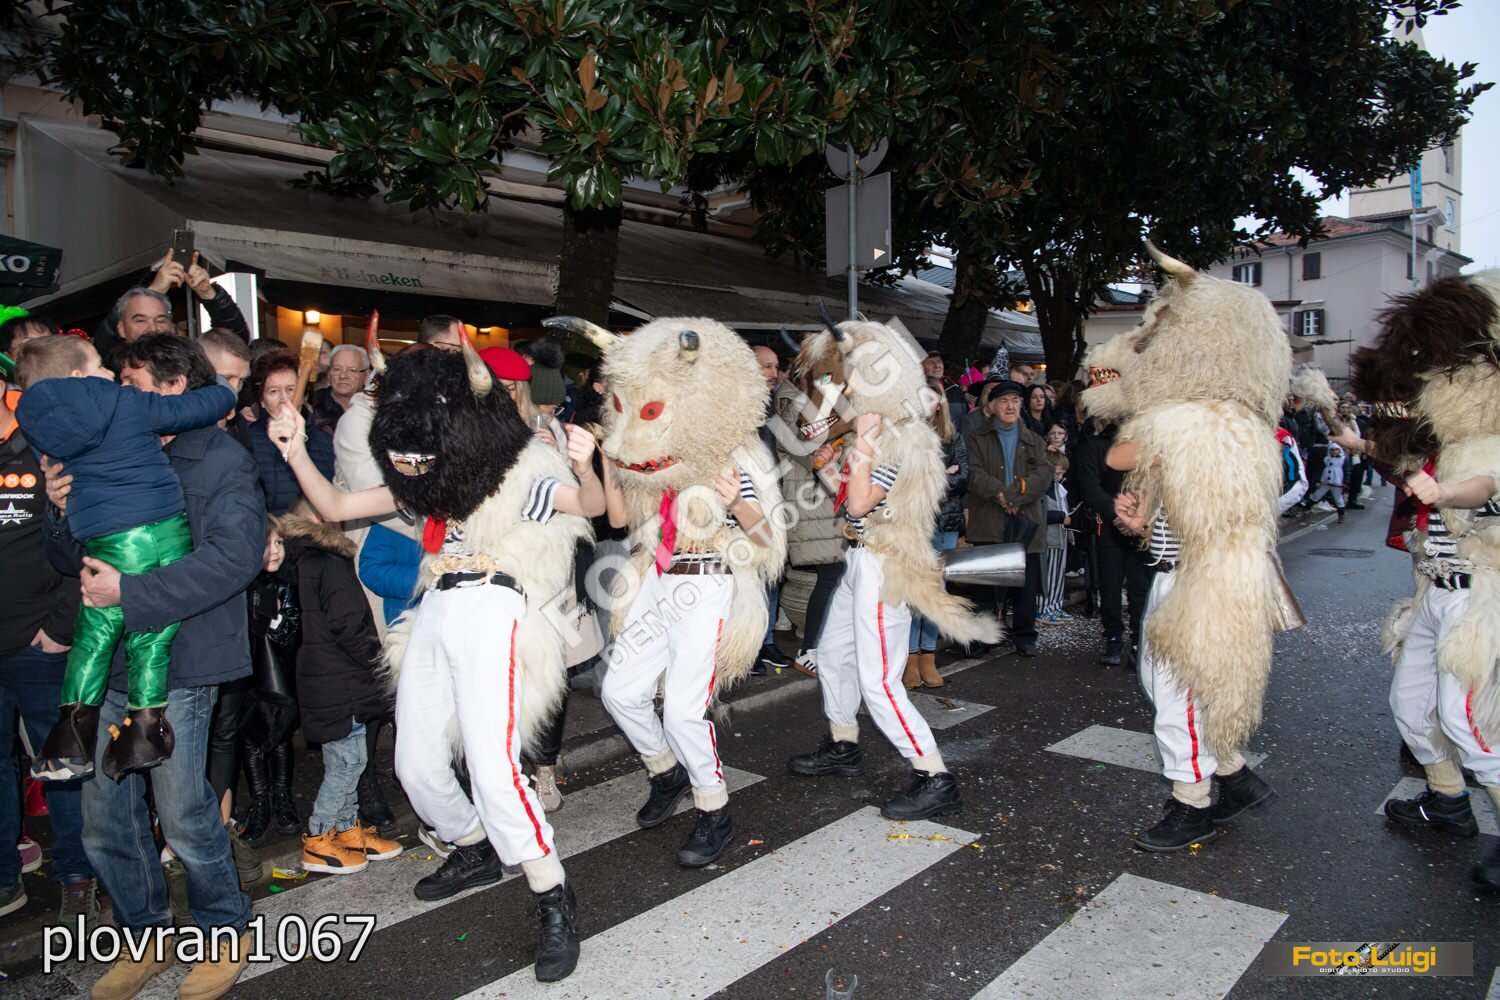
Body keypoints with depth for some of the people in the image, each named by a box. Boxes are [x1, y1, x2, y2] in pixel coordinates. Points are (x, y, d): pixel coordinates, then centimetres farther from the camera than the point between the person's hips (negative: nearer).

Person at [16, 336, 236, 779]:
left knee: (94, 636, 14)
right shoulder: (129, 402, 2)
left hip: (107, 544, 1)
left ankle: (73, 735, 14)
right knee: (153, 638, 6)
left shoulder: (40, 426, 10)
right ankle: (145, 730, 11)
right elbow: (201, 406, 5)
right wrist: (226, 389, 24)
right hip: (169, 530, -1)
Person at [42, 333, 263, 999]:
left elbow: (232, 556, -21)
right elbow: (73, 558, 17)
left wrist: (130, 593, -23)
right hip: (110, 662, 7)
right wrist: (61, 507, -3)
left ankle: (226, 931, 24)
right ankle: (145, 935, 33)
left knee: (183, 817, 1)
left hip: (177, 664, -7)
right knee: (104, 819, 13)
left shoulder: (222, 461, -7)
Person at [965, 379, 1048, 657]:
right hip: (989, 522, -2)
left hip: (1026, 520, 2)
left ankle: (1024, 635, 16)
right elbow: (974, 473, -5)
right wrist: (999, 494, -18)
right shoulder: (977, 439, 10)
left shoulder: (1034, 440, 16)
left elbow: (1044, 473, 0)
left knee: (1027, 582, 4)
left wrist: (1012, 496, -13)